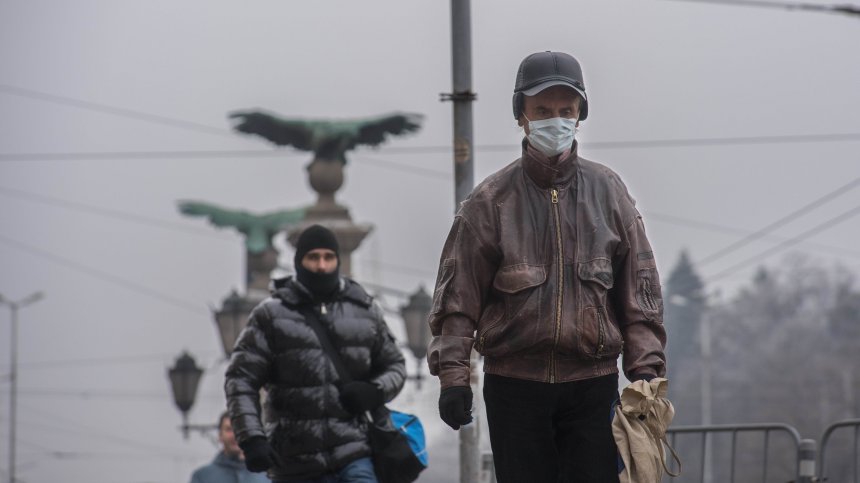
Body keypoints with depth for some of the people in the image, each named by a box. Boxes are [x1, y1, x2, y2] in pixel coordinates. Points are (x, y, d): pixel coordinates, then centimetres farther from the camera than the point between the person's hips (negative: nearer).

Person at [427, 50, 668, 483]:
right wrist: (452, 374, -7)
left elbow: (639, 286, 8)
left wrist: (645, 369, 1)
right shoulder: (492, 200, 2)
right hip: (514, 384, -1)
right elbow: (458, 293, 1)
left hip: (592, 384, 1)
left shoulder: (606, 191, 7)